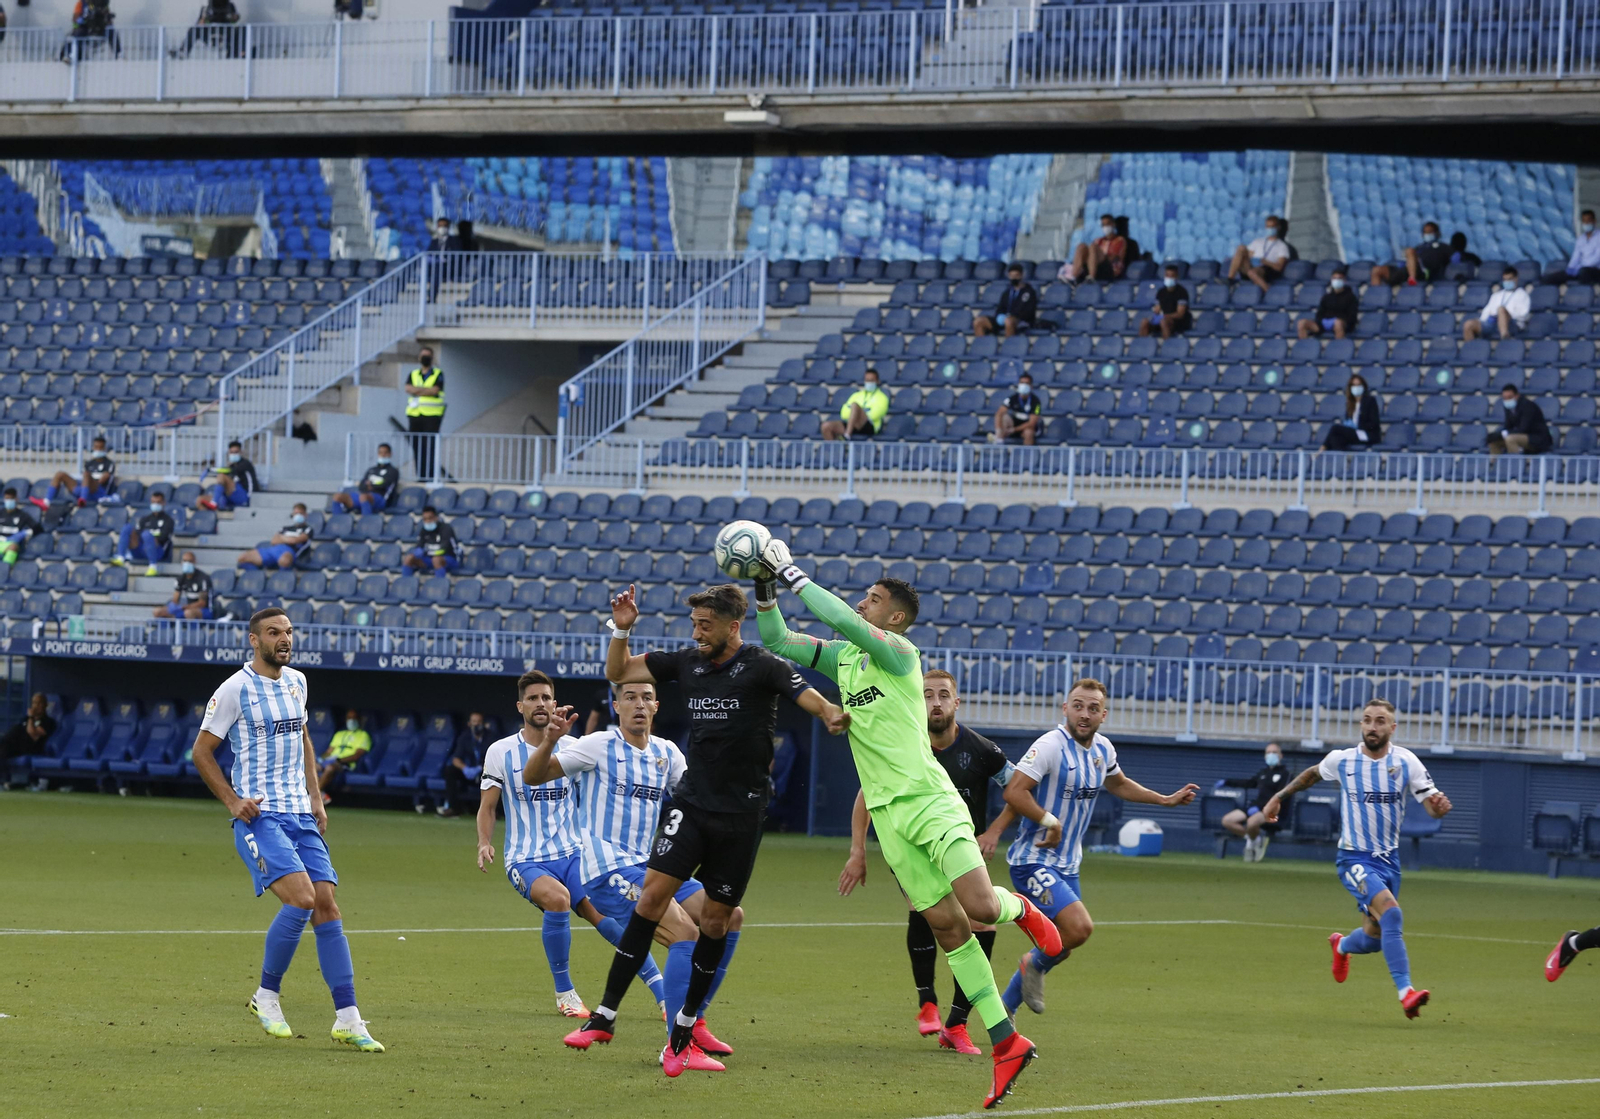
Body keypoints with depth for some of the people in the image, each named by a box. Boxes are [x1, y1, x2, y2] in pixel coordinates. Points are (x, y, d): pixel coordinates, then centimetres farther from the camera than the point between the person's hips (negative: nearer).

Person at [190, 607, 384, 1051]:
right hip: (259, 816, -6)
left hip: (301, 815, 6)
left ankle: (347, 1019, -4)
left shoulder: (296, 682, 13)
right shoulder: (236, 689, -7)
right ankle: (266, 995, -4)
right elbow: (202, 751, -2)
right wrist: (233, 801, -11)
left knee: (326, 905, -3)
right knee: (301, 898, -22)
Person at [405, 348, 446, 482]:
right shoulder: (413, 375, 17)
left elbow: (435, 390, -9)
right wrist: (426, 390, -10)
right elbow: (408, 388, 0)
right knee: (417, 447, 0)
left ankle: (431, 475, -12)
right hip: (415, 415, 4)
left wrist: (417, 390, -5)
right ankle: (420, 475, 3)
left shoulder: (438, 374, 6)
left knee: (430, 446, -11)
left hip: (431, 416, -4)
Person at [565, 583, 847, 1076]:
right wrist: (622, 629, -2)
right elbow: (619, 673, 15)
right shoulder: (687, 662, 6)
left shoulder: (762, 667, -7)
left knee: (716, 918, 3)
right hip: (691, 803, 3)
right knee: (654, 892, -12)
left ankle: (684, 1030, 15)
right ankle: (606, 1014, -10)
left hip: (742, 813, -3)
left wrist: (830, 715, -42)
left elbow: (808, 696, -20)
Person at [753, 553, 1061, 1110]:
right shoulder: (843, 657, 14)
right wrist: (766, 590, 2)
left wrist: (795, 575, -17)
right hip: (886, 812, 6)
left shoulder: (898, 652, -7)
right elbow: (776, 641, 17)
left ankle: (1020, 909, 17)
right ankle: (1006, 1043, 3)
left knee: (980, 907, -21)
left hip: (929, 798, -6)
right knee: (947, 928, 1)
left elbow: (843, 620, -24)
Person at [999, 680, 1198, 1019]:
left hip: (1067, 864, 8)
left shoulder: (1103, 749, 8)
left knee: (1060, 947, 11)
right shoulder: (1050, 745, -17)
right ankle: (1036, 965, 5)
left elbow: (1118, 784, 30)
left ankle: (1005, 1007, 27)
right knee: (1079, 927, -25)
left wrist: (1165, 800, 27)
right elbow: (1014, 791, -24)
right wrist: (1050, 822, -27)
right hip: (1034, 860, -8)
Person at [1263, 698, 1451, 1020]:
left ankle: (1342, 946, 50)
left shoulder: (1406, 762, -6)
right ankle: (1405, 991, -31)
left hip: (1389, 859, 3)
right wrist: (1279, 796, 20)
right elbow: (1313, 774, 16)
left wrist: (1440, 805, -31)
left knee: (1374, 938, 12)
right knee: (1391, 912, -28)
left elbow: (1431, 806, -9)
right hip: (1354, 858, -3)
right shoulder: (1342, 760, -6)